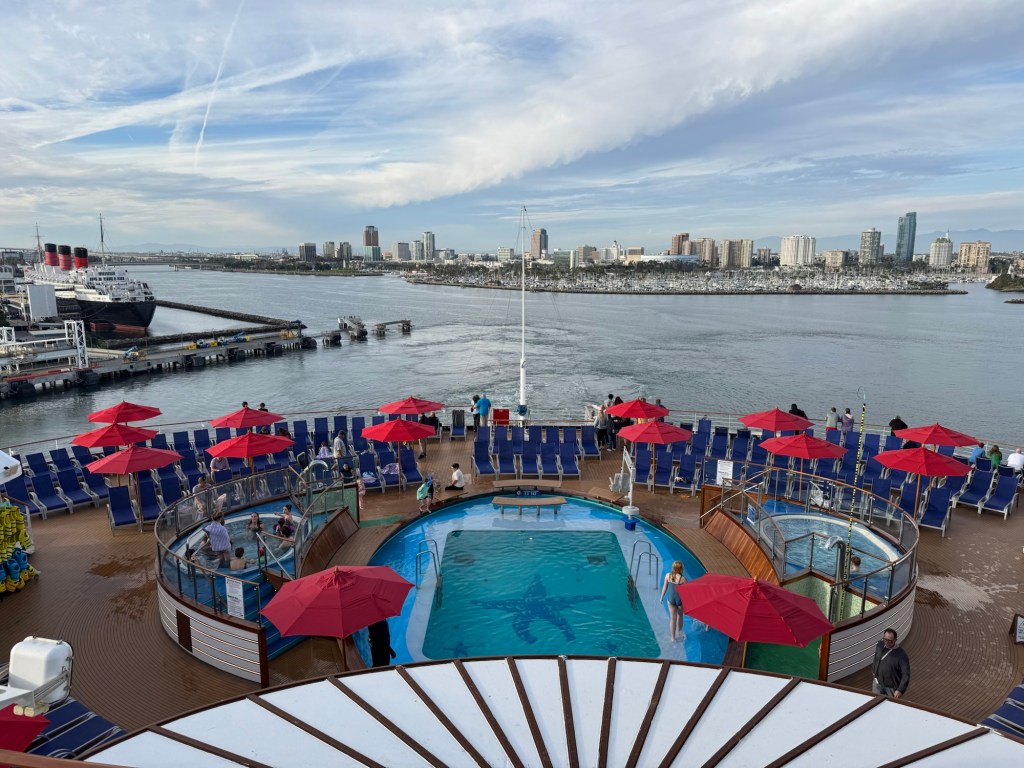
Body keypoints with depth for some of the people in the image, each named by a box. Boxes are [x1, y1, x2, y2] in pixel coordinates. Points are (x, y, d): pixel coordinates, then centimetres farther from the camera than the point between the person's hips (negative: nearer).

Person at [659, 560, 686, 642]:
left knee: (672, 618, 12)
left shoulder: (668, 575, -11)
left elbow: (665, 587, 0)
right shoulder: (682, 578, -21)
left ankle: (673, 637, 19)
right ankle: (679, 631, 47)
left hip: (671, 599, 2)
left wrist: (662, 597, 14)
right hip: (680, 600, -2)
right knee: (680, 616, 25)